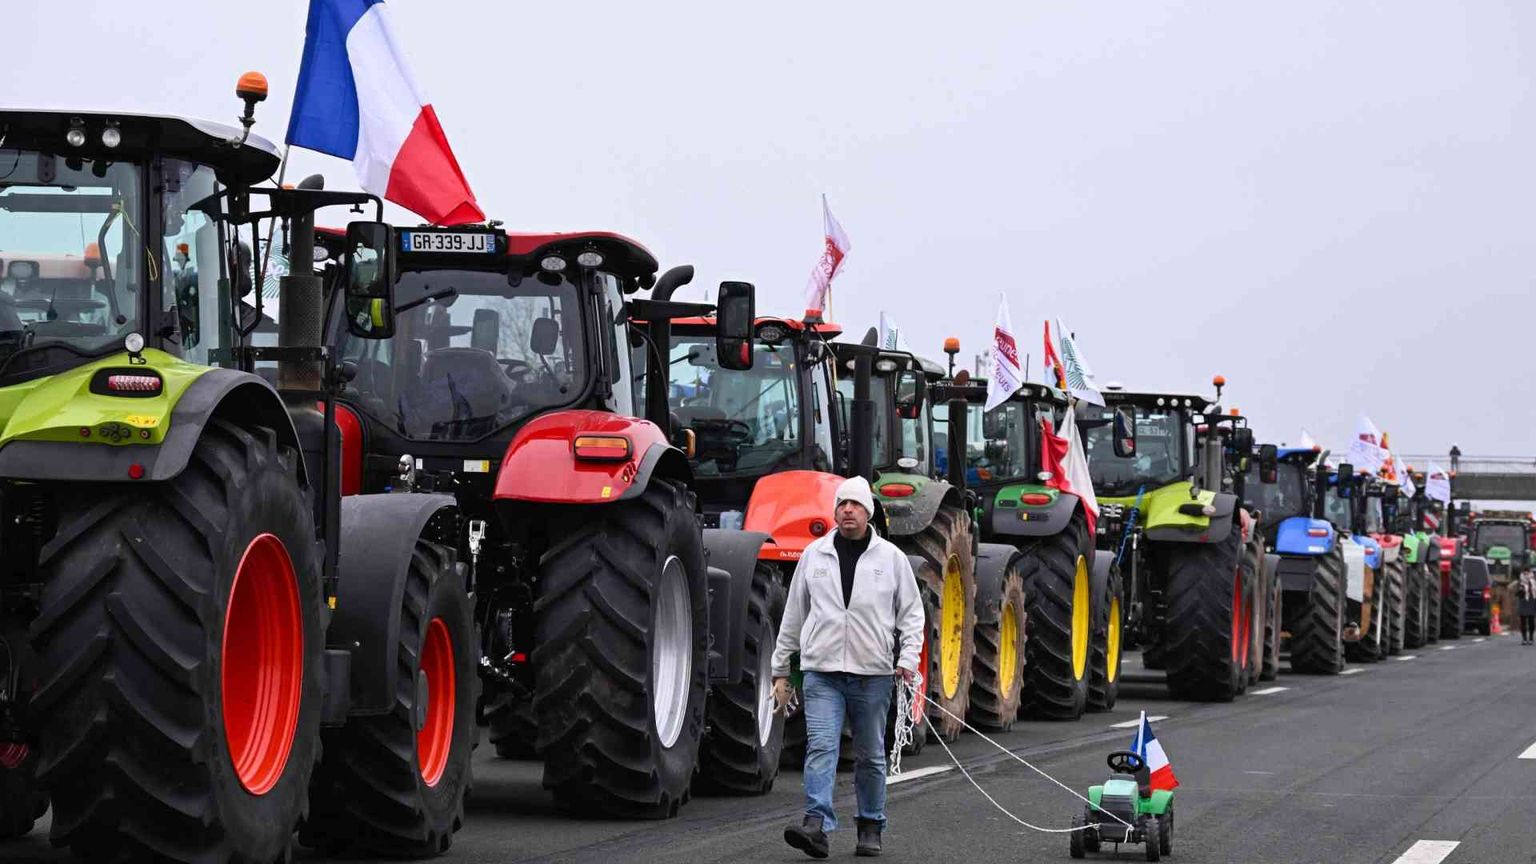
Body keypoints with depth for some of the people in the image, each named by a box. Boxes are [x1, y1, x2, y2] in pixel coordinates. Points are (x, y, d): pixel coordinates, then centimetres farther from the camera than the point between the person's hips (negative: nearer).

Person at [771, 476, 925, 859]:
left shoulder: (891, 557, 4)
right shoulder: (814, 555, 7)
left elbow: (912, 612, 7)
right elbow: (793, 615, 12)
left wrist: (908, 658, -7)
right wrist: (781, 668, 12)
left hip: (873, 674, 0)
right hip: (822, 672, 0)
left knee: (871, 756, 10)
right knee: (821, 746, -14)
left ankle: (871, 828, 22)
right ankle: (816, 824, -22)